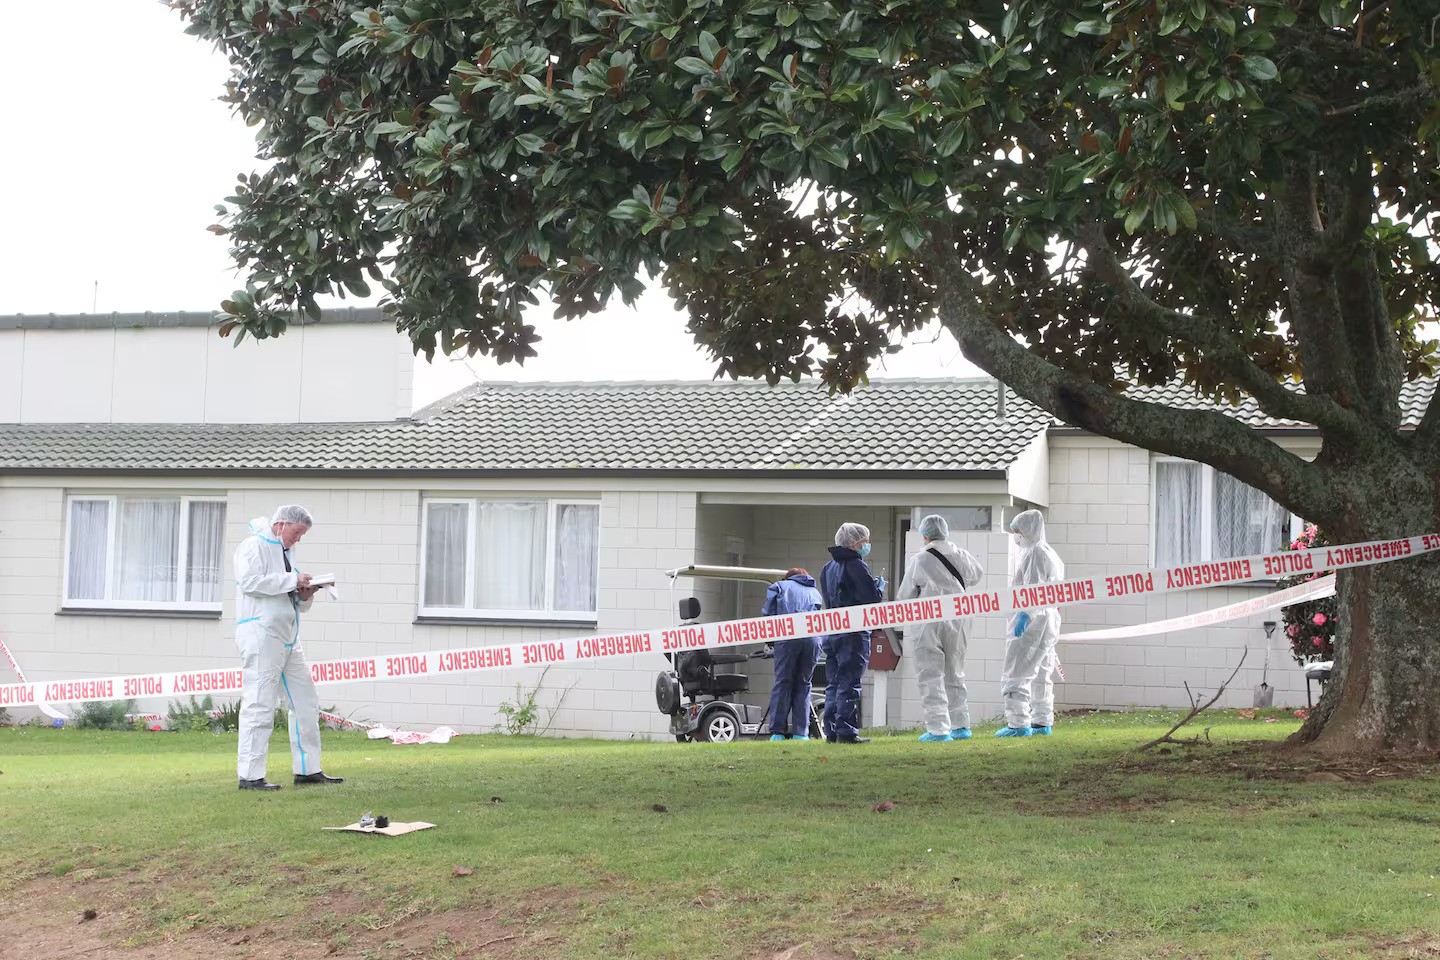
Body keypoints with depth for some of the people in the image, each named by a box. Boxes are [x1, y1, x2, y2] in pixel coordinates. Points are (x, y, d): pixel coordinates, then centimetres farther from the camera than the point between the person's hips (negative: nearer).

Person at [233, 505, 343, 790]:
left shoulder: (283, 553, 25)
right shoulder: (255, 546, -2)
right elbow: (249, 582, -20)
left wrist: (305, 596, 6)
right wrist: (292, 580, -16)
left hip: (287, 638, 10)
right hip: (261, 635, -10)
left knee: (306, 704, 11)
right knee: (259, 705, -10)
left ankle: (308, 769, 18)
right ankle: (250, 776, -8)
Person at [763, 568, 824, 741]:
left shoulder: (779, 586, 22)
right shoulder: (815, 592, 31)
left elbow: (767, 614, 12)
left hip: (788, 636, -2)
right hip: (813, 638, 2)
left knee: (783, 682, 1)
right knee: (803, 683, 10)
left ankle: (778, 732, -2)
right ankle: (801, 733, 4)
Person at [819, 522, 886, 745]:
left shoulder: (828, 568, 16)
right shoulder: (856, 565, -11)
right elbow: (872, 598, -17)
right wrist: (880, 586, 6)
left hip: (831, 631, 8)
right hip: (853, 632, -8)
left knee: (833, 683, 11)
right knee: (850, 682, -6)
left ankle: (832, 731, 11)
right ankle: (846, 731, -9)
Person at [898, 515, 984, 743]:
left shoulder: (918, 561, -11)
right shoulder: (963, 557, 2)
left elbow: (905, 597, -3)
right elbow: (977, 575, 22)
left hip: (929, 623, -5)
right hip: (958, 622, 5)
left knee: (931, 677, 0)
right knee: (955, 675, 18)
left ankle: (938, 728, -7)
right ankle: (960, 725, 20)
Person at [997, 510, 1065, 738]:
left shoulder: (1035, 553, -11)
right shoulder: (1050, 554, 20)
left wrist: (1025, 615, -33)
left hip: (1031, 622, -11)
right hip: (1049, 620, 11)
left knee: (1015, 674, -10)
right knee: (1041, 674, 16)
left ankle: (1019, 723, -14)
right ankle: (1042, 721, 18)